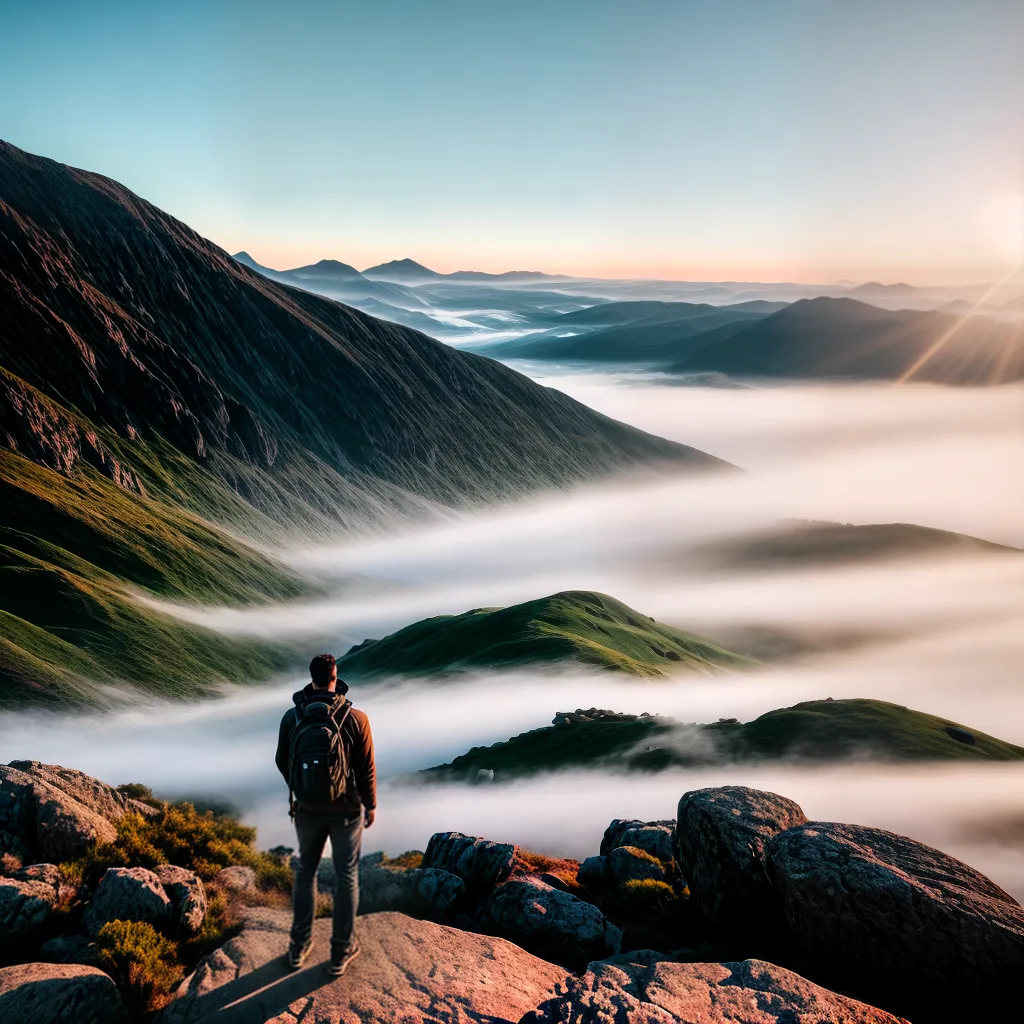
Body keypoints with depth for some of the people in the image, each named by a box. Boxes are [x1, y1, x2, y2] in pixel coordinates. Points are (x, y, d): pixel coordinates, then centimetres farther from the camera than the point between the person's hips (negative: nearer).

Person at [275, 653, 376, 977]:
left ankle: (299, 947, 31)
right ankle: (341, 952, 23)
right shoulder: (356, 719, -19)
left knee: (305, 871, 21)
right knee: (346, 877, 13)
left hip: (307, 808, 2)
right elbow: (367, 769, -12)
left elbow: (282, 761, 2)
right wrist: (370, 805, 5)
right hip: (346, 810, -2)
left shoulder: (292, 717, -12)